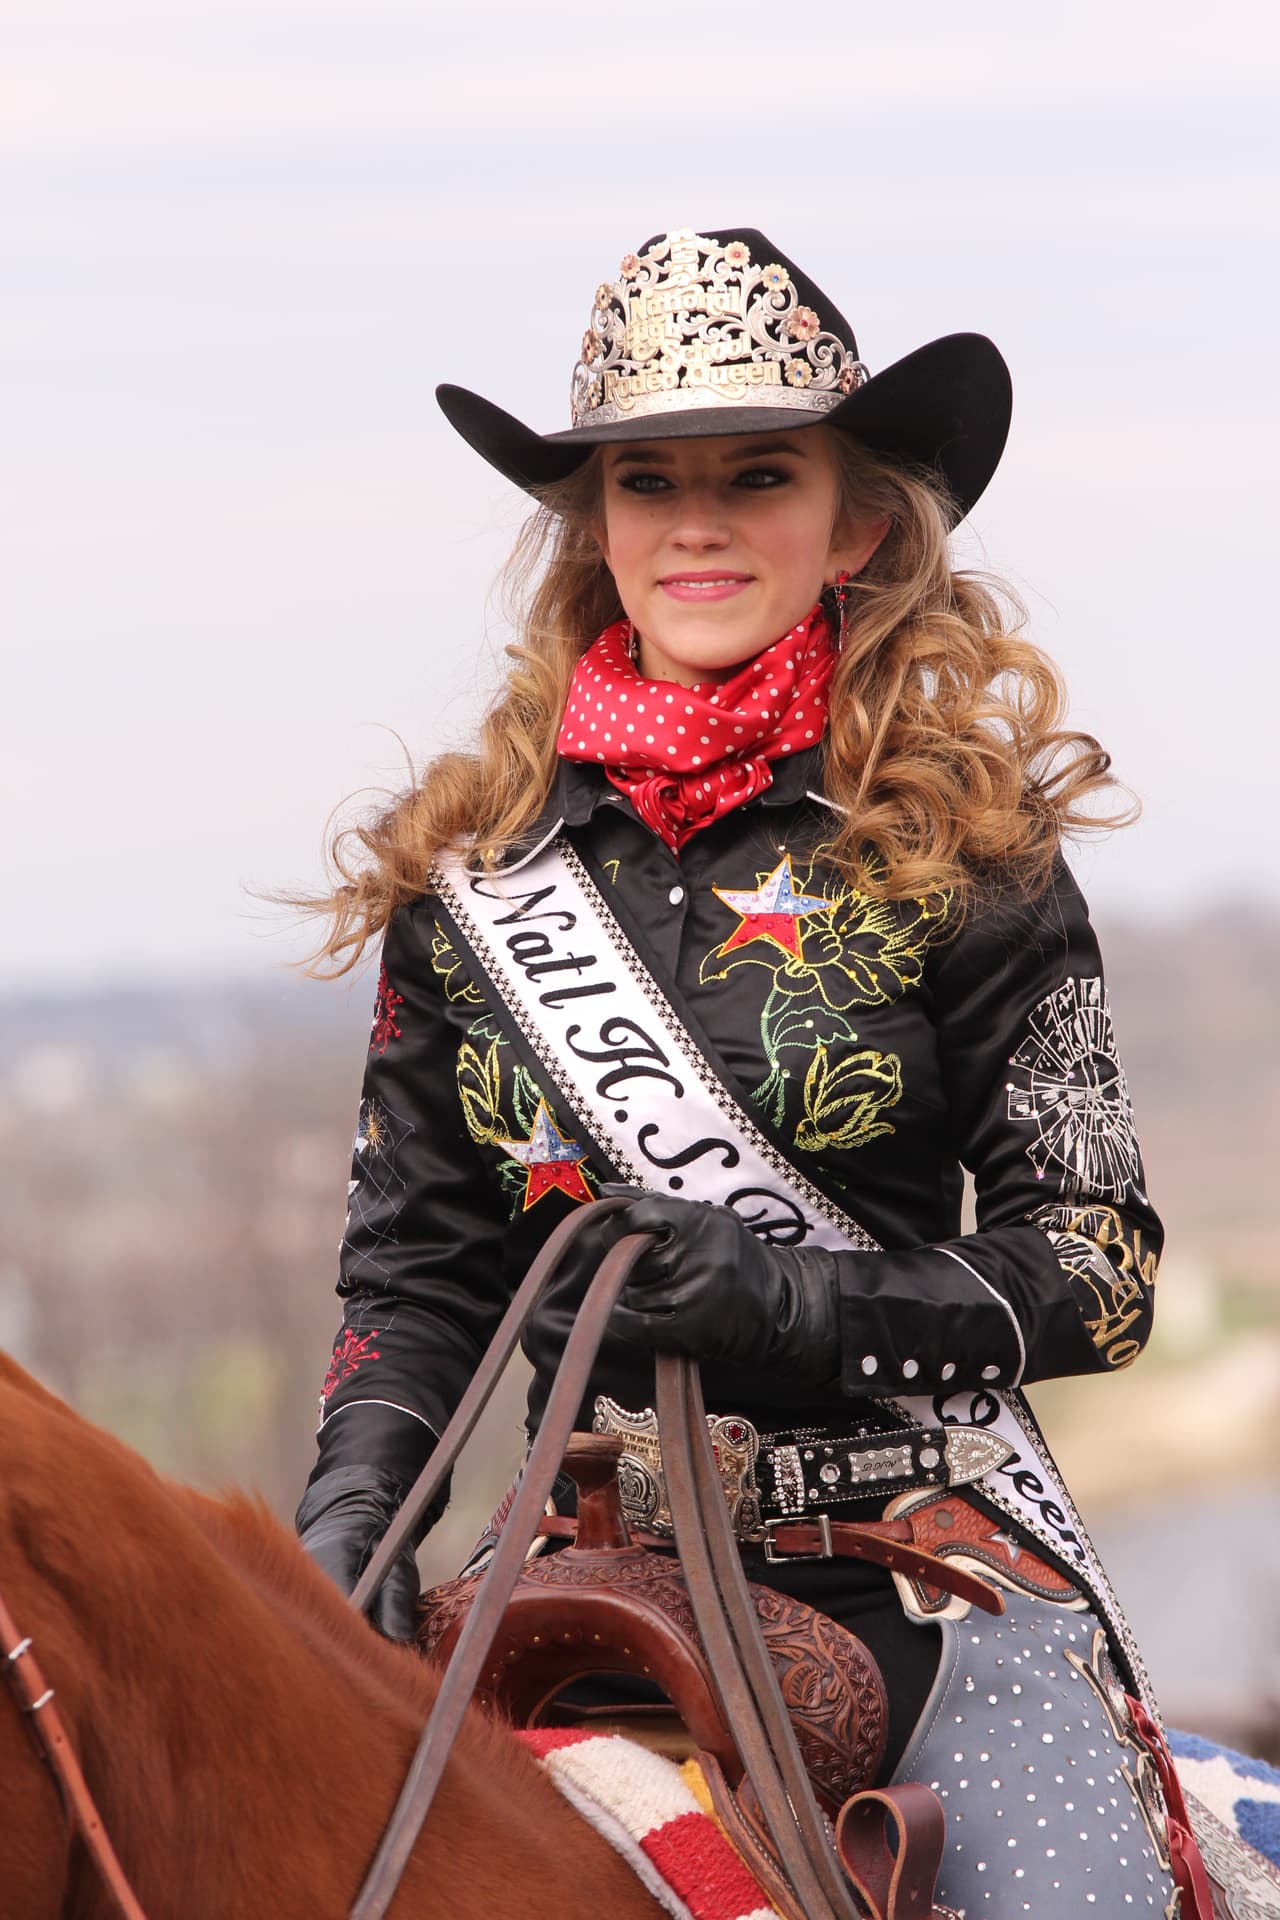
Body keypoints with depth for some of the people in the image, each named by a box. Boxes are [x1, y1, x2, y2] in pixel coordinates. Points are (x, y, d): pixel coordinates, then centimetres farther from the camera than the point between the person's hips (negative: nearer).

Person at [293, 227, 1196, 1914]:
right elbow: (417, 1272, 12)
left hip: (925, 1569, -2)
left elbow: (1100, 1273, -1)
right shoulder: (471, 869, 8)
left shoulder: (960, 850, 1)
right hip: (603, 1571, 3)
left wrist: (787, 1296, -16)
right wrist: (355, 1496, -7)